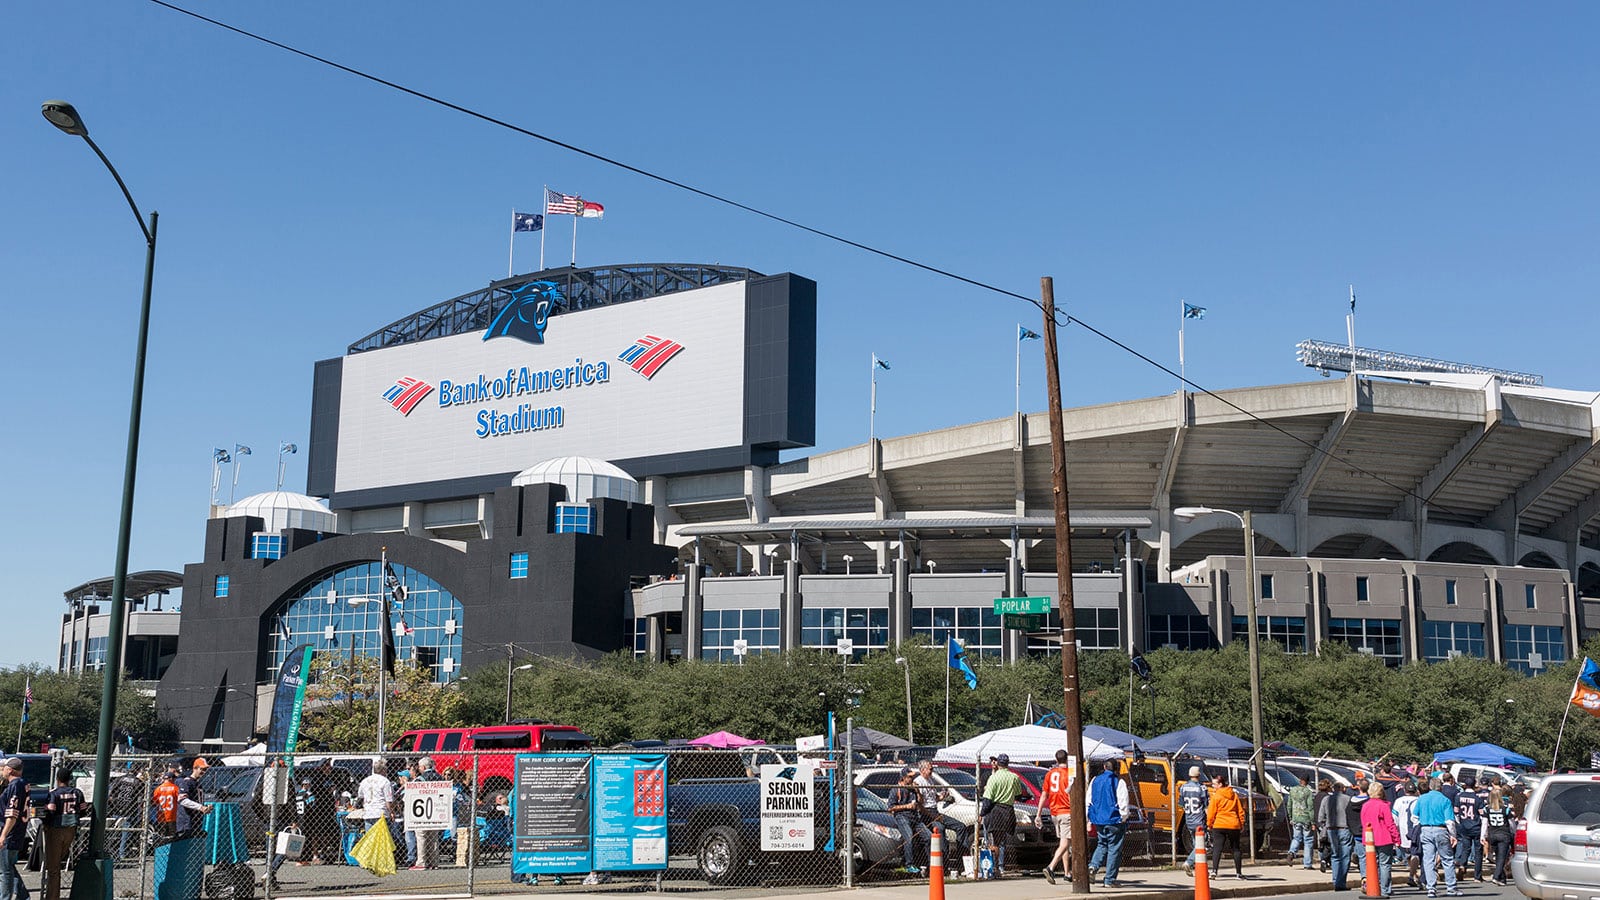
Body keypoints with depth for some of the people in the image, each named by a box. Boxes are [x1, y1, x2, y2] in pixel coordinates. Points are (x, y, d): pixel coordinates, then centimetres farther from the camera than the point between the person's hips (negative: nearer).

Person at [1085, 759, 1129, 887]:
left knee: (1102, 845, 20)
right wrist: (1124, 819, 0)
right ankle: (1110, 880, 4)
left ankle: (1093, 866, -5)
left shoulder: (1095, 781, 6)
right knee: (1114, 849, 4)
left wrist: (1089, 821, 16)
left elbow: (1089, 802, 10)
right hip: (1114, 821, -4)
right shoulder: (1119, 782, -9)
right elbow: (1123, 804, -12)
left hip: (1098, 821, 5)